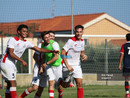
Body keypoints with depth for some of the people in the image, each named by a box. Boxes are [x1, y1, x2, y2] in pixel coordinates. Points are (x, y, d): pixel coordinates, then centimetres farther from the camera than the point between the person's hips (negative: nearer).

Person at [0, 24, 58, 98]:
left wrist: (52, 51, -4)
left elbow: (39, 49, 7)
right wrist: (22, 61, -23)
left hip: (13, 64, 8)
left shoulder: (26, 43, 9)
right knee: (13, 83, -16)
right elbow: (11, 53, -20)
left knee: (10, 84, 9)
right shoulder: (13, 40, -12)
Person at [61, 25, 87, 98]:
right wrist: (67, 66, -23)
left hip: (77, 65, 5)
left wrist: (84, 56, -4)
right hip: (68, 65, -5)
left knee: (79, 84, -9)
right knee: (65, 85, 6)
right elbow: (63, 53, -20)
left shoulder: (82, 41, 4)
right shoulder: (71, 41, -17)